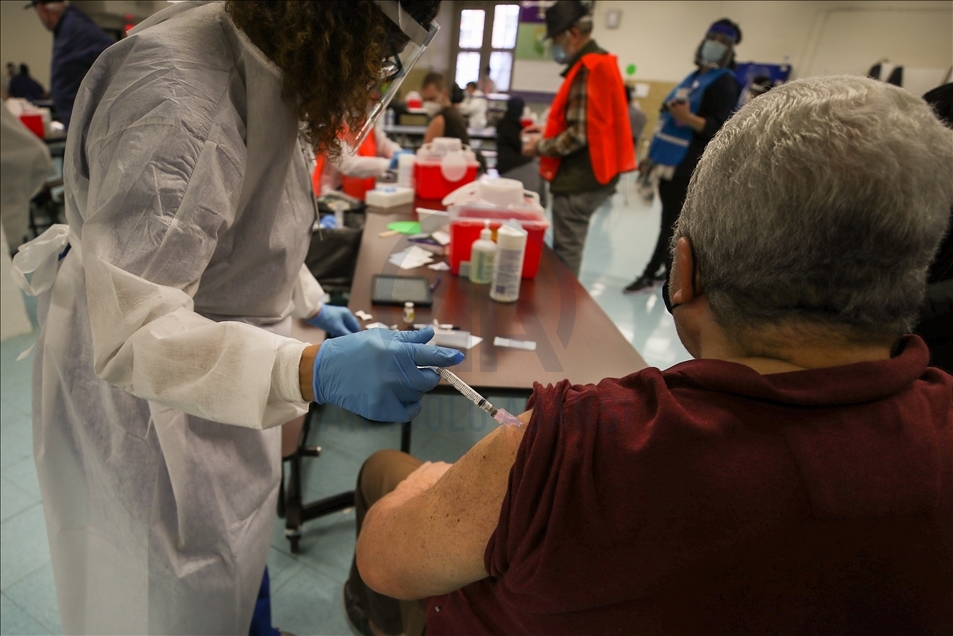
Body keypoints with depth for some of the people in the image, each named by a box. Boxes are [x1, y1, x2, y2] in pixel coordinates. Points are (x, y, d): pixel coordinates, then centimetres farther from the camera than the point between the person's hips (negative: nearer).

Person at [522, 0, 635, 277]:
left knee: (565, 254, -2)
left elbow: (579, 135, -22)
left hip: (580, 180, -10)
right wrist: (548, 132, 17)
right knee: (569, 250, 17)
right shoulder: (601, 63, 15)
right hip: (592, 174, 10)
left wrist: (541, 147, -8)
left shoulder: (587, 70, -17)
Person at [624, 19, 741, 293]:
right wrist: (653, 155, 21)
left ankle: (651, 273, 1)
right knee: (670, 219, 12)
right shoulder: (694, 77, 19)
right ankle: (670, 269, 21)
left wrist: (688, 117, -32)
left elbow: (719, 129, -16)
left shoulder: (725, 83, -7)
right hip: (670, 161, 8)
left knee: (671, 221, -5)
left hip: (688, 167, -8)